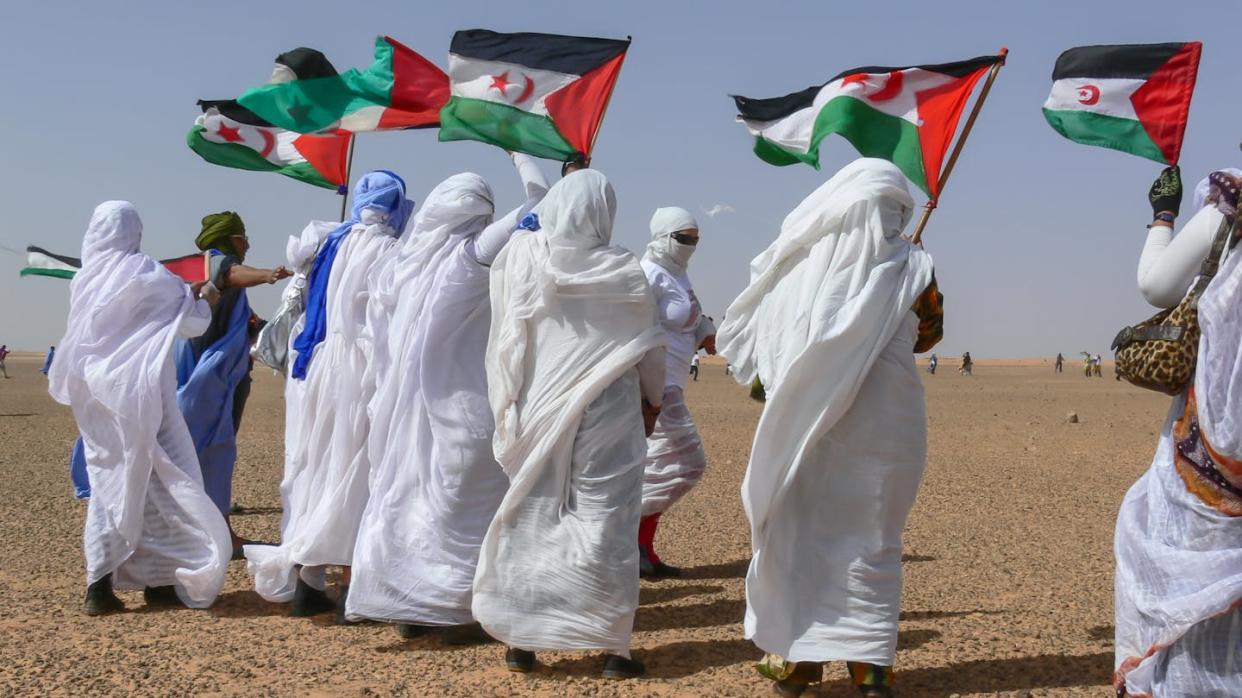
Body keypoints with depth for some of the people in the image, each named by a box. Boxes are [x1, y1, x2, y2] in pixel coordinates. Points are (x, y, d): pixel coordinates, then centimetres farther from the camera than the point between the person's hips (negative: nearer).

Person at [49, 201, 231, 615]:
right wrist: (201, 297, 12)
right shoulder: (147, 276, -9)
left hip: (95, 396, 5)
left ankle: (99, 585, 3)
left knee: (107, 481, 10)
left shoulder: (85, 279, 6)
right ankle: (158, 580, 6)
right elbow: (193, 322, -5)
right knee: (157, 480, 4)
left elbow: (76, 341, 14)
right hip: (139, 394, -5)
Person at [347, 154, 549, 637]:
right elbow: (538, 201, -8)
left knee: (411, 493, 13)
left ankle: (409, 606, 20)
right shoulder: (472, 254, -10)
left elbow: (397, 337, 14)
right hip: (463, 403, -6)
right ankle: (455, 613, 5)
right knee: (465, 501, 2)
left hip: (412, 399, 6)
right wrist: (519, 153, 5)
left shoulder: (414, 255, 8)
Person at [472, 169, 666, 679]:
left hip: (537, 411, 2)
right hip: (607, 414, -2)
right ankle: (613, 646, 7)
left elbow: (505, 344, 4)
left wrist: (506, 407, 16)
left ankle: (519, 639, 16)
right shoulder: (623, 271, -5)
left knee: (531, 519, 12)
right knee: (605, 522, 4)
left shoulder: (521, 256, -2)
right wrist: (652, 401, 19)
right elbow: (649, 347, 4)